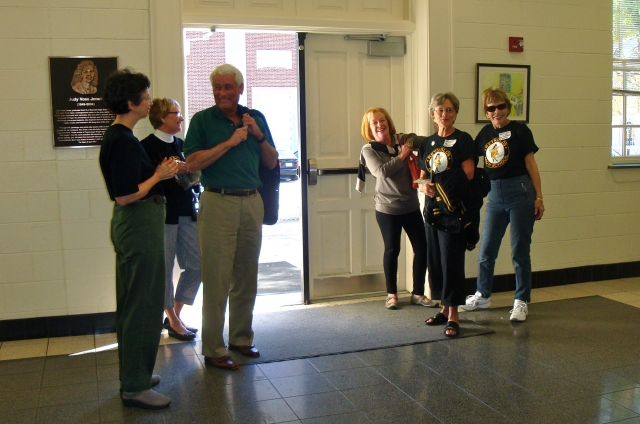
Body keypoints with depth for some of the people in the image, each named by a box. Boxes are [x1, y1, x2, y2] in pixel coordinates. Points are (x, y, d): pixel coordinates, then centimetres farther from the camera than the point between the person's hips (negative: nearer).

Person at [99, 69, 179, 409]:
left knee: (132, 304, 17)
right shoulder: (123, 141, -19)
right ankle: (135, 387, 7)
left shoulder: (118, 136, 12)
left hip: (133, 226, 11)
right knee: (143, 305, -3)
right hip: (139, 226, -11)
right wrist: (159, 176, -12)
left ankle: (134, 374, 30)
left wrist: (159, 173, 8)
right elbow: (125, 195, -23)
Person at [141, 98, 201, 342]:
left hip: (186, 212, 8)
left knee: (196, 265, 7)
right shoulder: (148, 146, -7)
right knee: (164, 269, 1)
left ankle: (175, 315, 22)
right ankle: (173, 321, 17)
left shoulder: (180, 144, 15)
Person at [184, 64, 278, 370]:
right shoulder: (202, 120, 0)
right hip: (218, 203, -4)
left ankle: (241, 337, 25)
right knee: (217, 279, -3)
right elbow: (192, 163, -12)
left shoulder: (255, 118, 12)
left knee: (246, 277, 11)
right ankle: (213, 349, 6)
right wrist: (230, 142, -15)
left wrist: (258, 135, -3)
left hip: (252, 202, 5)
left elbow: (271, 163, 13)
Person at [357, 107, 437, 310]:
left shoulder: (402, 140, 3)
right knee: (392, 250, 6)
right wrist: (402, 156, -14)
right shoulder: (369, 150, -5)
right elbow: (381, 171, -22)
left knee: (422, 248, 5)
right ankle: (391, 294, 23)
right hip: (388, 209, -3)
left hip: (411, 206, 4)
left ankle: (418, 293, 20)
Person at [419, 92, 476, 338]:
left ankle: (453, 315, 1)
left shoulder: (462, 140, -3)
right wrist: (424, 187, -7)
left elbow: (467, 176, -10)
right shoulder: (428, 143, 14)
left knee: (451, 261, -6)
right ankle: (445, 308, 23)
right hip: (432, 209, 6)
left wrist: (440, 186, -10)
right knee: (434, 261, 10)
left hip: (454, 210, -6)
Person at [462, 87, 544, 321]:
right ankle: (482, 295, 29)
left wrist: (539, 197, -6)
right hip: (494, 194, 5)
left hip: (519, 192, -5)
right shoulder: (485, 133, 10)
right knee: (486, 249, 12)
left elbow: (530, 164, -3)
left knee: (519, 251, 2)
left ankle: (521, 301, 14)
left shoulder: (519, 130, -2)